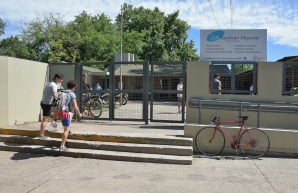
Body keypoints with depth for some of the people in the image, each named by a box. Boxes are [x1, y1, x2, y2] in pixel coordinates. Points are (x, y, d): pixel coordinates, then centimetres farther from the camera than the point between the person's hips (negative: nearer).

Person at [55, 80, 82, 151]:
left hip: (58, 111, 7)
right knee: (66, 130, 3)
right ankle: (62, 146, 0)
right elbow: (75, 107, -10)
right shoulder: (72, 94, -6)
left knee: (71, 114, 34)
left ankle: (67, 130, 32)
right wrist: (79, 114, 6)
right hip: (64, 112, -7)